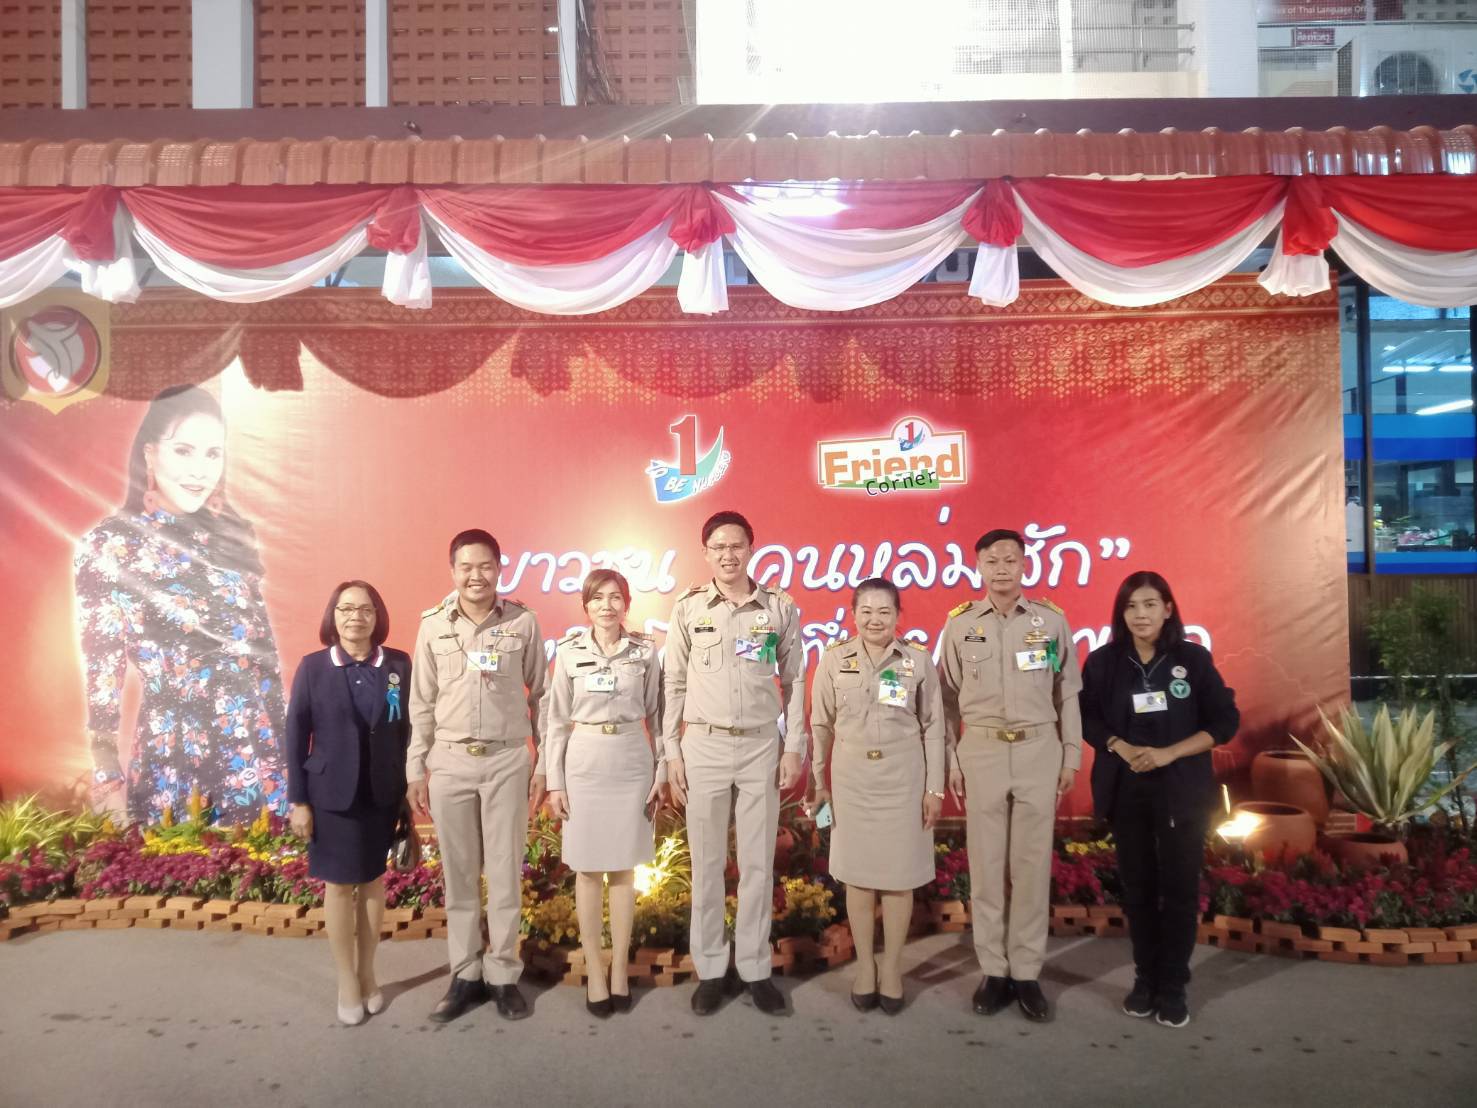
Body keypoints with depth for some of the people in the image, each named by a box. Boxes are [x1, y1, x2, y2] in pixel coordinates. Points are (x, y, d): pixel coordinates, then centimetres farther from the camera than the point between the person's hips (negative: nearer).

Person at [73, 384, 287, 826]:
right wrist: (108, 780, -7)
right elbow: (102, 672, -6)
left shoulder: (233, 534, 6)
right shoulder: (109, 544, -6)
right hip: (172, 761, -4)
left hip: (261, 754, 4)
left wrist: (286, 744, 13)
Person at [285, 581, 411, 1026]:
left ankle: (367, 973, 28)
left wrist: (409, 788, -2)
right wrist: (297, 800, -5)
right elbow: (295, 735, -3)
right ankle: (347, 981, 22)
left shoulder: (399, 665, -3)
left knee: (373, 880, 13)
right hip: (332, 793, -1)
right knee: (339, 884, 8)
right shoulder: (312, 667, -4)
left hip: (382, 792, 1)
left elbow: (408, 728, -1)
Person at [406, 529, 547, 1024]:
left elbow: (540, 695, 3)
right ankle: (466, 975, 24)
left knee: (505, 873, 6)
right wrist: (415, 769, 6)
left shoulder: (524, 622, -3)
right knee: (458, 874, 10)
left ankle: (503, 975, 21)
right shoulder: (433, 625, 1)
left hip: (507, 761, -1)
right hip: (450, 762, 2)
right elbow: (422, 702, 6)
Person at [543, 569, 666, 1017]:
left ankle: (620, 968, 20)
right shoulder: (569, 652, -1)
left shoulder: (645, 651, 0)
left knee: (623, 868, 8)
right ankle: (595, 970, 18)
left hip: (632, 764, 0)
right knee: (588, 869, 6)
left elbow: (656, 716, 4)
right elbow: (556, 720, 1)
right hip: (584, 765, 0)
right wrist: (554, 781, -1)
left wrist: (661, 772, 1)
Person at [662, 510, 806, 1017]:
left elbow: (794, 682, 5)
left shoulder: (781, 608, 1)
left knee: (759, 864, 7)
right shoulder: (688, 608, 0)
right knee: (707, 863, 8)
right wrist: (671, 753, 0)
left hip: (762, 746, 0)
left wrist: (794, 748, 0)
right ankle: (710, 969, 21)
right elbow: (673, 684, 3)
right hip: (704, 746, 0)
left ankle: (755, 967, 21)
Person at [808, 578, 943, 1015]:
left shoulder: (919, 661, -3)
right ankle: (865, 966, 23)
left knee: (899, 875, 6)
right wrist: (818, 781, 4)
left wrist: (934, 787, -1)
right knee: (857, 874, 8)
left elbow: (933, 727, 1)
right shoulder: (834, 659, -2)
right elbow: (821, 724, 4)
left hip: (903, 777, 0)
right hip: (851, 776, 1)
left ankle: (892, 968, 22)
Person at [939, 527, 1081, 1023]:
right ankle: (993, 970, 18)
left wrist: (1071, 756, 4)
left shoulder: (1052, 620, 2)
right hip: (981, 750, 0)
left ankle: (1027, 973, 17)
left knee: (1032, 863, 5)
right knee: (985, 862, 6)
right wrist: (951, 761, 3)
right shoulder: (959, 624, 2)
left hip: (1039, 750, 0)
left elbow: (1068, 694, 6)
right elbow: (949, 699, 4)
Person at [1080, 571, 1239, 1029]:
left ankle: (1173, 987, 16)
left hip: (1183, 791, -1)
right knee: (1137, 886, 9)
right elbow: (1086, 717, 3)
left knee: (1180, 887, 3)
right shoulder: (1103, 661, -1)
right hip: (1126, 790, 1)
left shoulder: (1193, 658, -4)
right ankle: (1145, 979, 23)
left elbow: (1225, 721, -3)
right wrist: (1122, 748, -15)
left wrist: (1169, 753, -14)